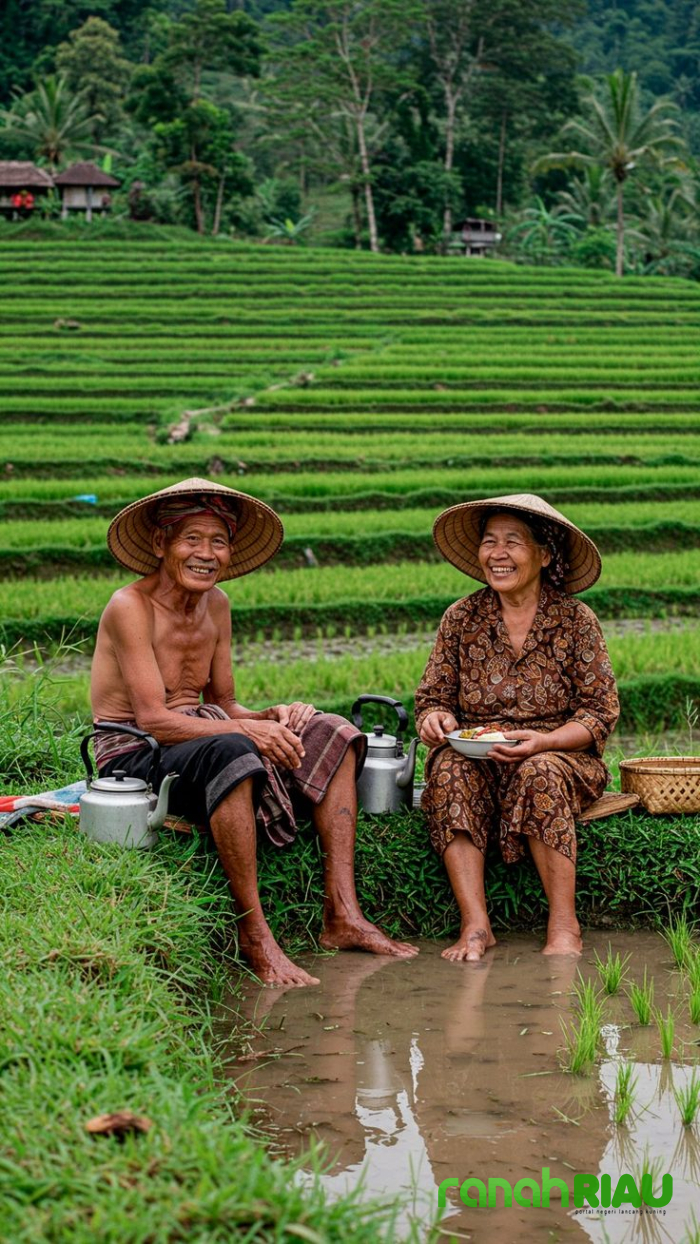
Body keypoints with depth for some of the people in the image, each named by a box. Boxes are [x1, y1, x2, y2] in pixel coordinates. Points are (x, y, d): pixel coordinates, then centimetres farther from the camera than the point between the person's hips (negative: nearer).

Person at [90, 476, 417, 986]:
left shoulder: (216, 604, 11)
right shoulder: (131, 607, -14)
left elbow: (223, 704, 13)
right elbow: (153, 719, -22)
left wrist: (273, 716, -9)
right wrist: (247, 729, -32)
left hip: (200, 739, 8)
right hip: (133, 756, -8)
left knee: (331, 734, -5)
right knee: (229, 750, -39)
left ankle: (342, 915, -13)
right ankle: (253, 934, -31)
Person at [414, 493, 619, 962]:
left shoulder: (576, 620, -2)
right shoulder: (461, 618, 4)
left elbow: (601, 713, -4)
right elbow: (433, 695, 8)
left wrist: (544, 741, -21)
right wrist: (434, 717, -17)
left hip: (559, 754, -2)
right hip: (477, 755, 2)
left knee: (539, 775, -35)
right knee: (449, 770, -31)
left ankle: (564, 926, -27)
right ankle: (475, 925, -34)